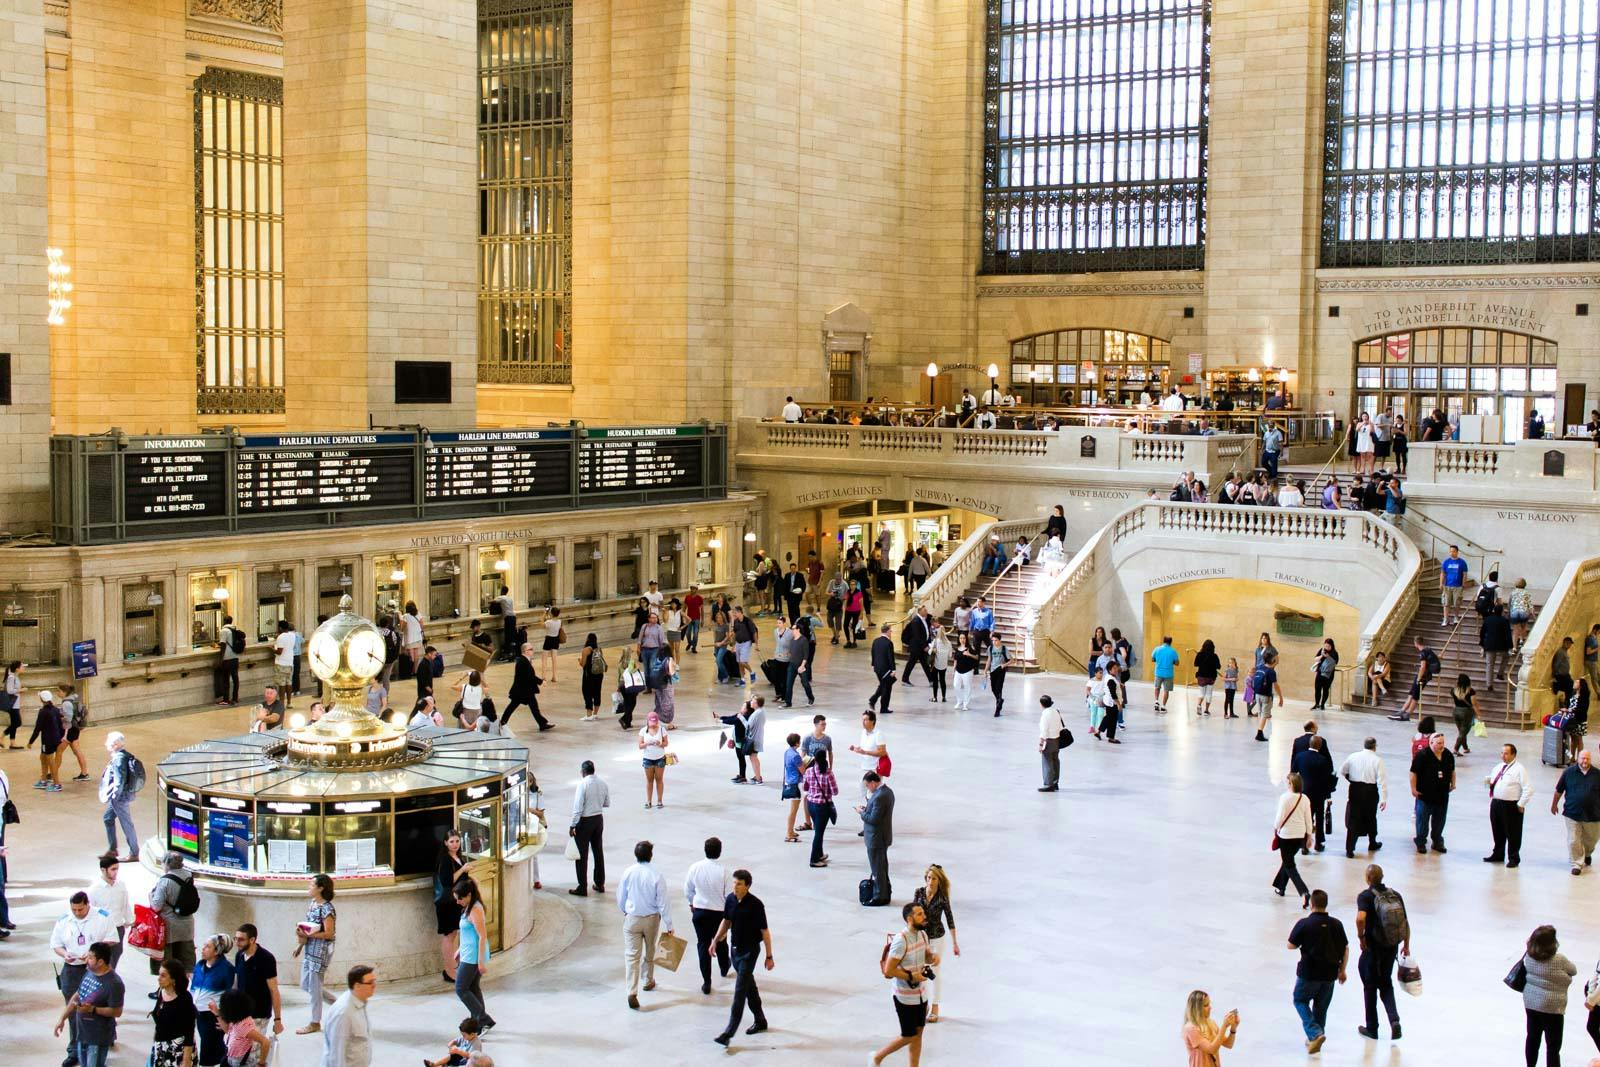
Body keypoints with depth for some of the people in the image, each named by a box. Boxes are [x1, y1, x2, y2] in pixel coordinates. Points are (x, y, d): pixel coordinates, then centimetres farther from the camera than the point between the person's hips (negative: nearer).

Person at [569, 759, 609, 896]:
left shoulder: (583, 783, -18)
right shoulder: (602, 783, 0)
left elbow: (578, 807, -20)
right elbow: (607, 803, 10)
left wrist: (573, 825, -15)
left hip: (585, 821, -6)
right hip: (599, 819, 6)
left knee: (582, 854, 2)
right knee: (598, 851, 18)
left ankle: (582, 888, 5)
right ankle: (600, 884, 27)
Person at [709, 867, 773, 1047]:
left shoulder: (755, 904, -19)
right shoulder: (730, 899, -2)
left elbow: (764, 931, -14)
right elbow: (726, 921, 15)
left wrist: (769, 956, -11)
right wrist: (715, 941, 11)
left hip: (749, 951, -7)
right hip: (735, 949, 7)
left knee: (740, 991, -8)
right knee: (749, 987, 19)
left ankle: (729, 1032, -10)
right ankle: (760, 1021, 36)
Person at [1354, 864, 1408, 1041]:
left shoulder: (1365, 896, -12)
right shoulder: (1395, 895, 3)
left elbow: (1360, 918, -30)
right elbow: (1406, 923, 6)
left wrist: (1361, 937, -14)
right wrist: (1406, 945, 16)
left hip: (1373, 948, -4)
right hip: (1392, 947, 4)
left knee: (1370, 987, 11)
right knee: (1386, 984, 20)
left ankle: (1372, 1028, 20)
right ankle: (1394, 1019, -1)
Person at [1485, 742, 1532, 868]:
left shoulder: (1519, 769, -10)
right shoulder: (1498, 768, 13)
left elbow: (1528, 789, -13)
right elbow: (1492, 782, 26)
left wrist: (1521, 804, -15)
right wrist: (1488, 780, 1)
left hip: (1511, 806, -7)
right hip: (1496, 803, 7)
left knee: (1512, 833, 2)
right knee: (1497, 831, 18)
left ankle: (1513, 858, 14)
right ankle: (1498, 854, 32)